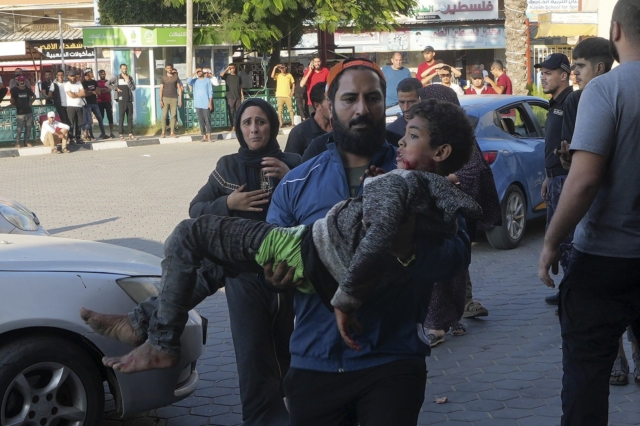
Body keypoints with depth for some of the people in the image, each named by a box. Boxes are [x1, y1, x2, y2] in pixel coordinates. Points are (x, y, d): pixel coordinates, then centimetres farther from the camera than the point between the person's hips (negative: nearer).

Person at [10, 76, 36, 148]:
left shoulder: (27, 89, 6)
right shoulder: (15, 90, -4)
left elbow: (34, 96, 22)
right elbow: (12, 100, -2)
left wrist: (31, 102, 9)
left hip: (28, 112, 4)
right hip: (20, 112, -4)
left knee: (28, 128, 8)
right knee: (19, 129, -7)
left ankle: (27, 142, 17)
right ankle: (17, 143, 0)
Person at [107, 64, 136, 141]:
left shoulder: (130, 78, 9)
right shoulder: (117, 77, 3)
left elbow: (133, 88, -1)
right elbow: (107, 84, 4)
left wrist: (127, 81, -10)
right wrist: (115, 89, -2)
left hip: (129, 100, 3)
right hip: (121, 100, -3)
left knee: (130, 117, 4)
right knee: (121, 117, -2)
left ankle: (131, 134, 8)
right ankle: (121, 134, 0)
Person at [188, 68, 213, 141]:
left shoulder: (207, 80, 6)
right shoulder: (194, 81, 11)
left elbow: (210, 92, 2)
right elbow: (188, 82, -11)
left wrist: (210, 103, -7)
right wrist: (194, 74, -6)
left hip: (206, 104, -2)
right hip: (198, 104, 2)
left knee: (207, 120, -5)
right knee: (201, 121, 2)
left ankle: (209, 136, -5)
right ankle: (204, 136, 5)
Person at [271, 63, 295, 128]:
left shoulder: (289, 75, 8)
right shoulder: (278, 75, 5)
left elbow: (293, 84, 12)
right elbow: (272, 76, -14)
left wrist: (292, 91, 1)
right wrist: (275, 68, -12)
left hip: (288, 95, 0)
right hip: (280, 95, 0)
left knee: (290, 109, 2)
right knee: (280, 109, 0)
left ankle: (293, 122, 6)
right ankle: (281, 123, 3)